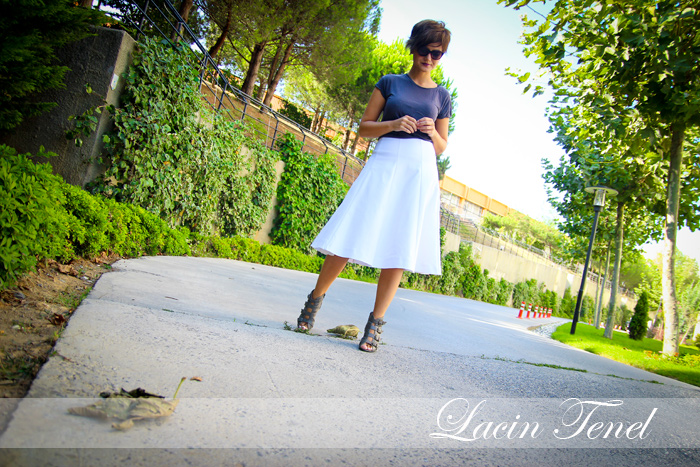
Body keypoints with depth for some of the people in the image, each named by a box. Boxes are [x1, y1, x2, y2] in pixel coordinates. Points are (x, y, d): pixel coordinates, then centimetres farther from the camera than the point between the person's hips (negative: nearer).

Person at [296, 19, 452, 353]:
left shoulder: (441, 97, 17)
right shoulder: (390, 83, 12)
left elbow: (441, 147, 19)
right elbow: (364, 127, 8)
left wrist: (432, 132, -3)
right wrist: (393, 124, -9)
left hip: (421, 172, 2)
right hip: (384, 163, -1)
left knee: (400, 250, -6)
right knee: (350, 237, -8)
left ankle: (375, 323, 2)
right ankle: (316, 298, 13)